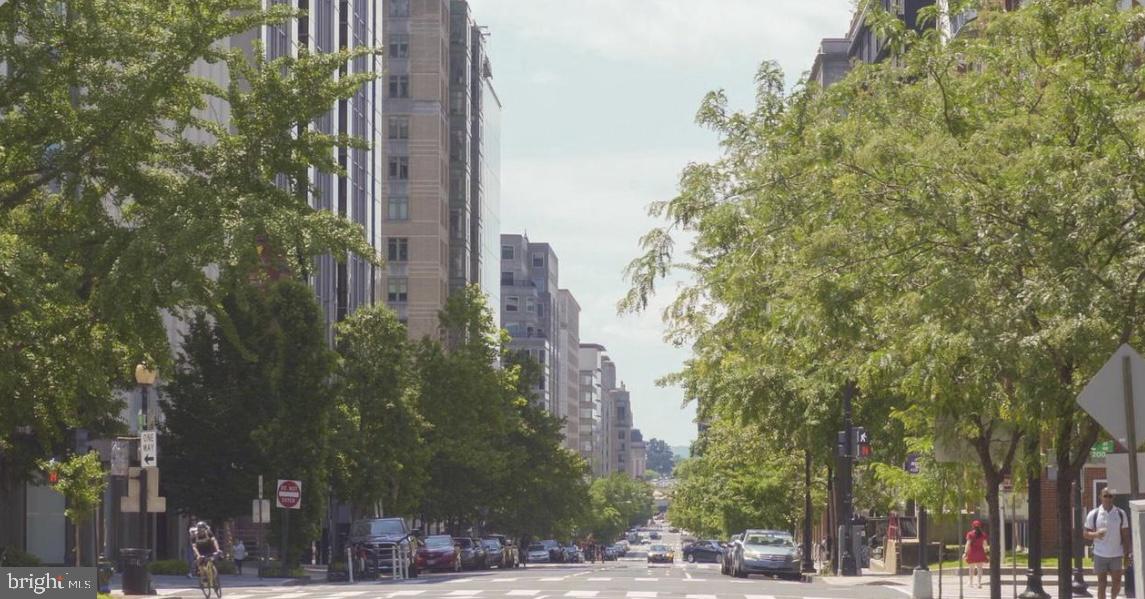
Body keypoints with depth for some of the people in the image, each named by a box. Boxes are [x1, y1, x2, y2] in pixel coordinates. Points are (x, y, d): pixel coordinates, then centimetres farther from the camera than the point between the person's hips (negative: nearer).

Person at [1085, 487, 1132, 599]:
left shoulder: (1121, 514, 0)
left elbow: (1125, 536, 4)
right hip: (1100, 555, -1)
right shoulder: (1093, 514, -3)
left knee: (1117, 583, 3)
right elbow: (1085, 534, 2)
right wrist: (1095, 534, -21)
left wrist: (1126, 555, 1)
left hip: (1116, 555, 1)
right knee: (1101, 584, 3)